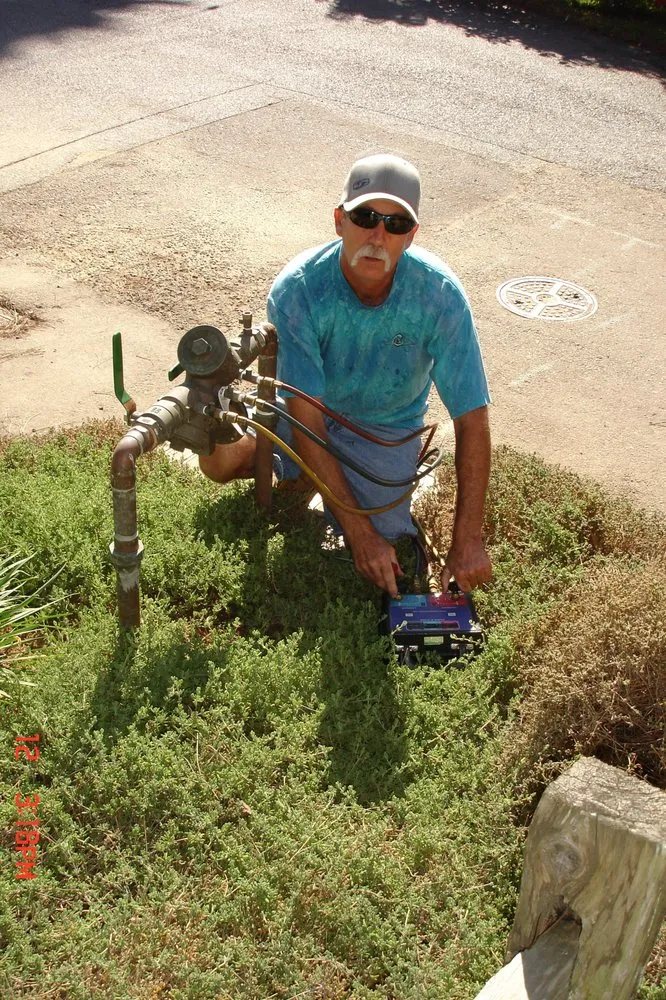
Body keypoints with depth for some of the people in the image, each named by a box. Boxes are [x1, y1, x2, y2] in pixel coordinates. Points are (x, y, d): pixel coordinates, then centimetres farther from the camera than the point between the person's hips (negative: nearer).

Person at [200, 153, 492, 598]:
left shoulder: (440, 293, -30)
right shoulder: (297, 289, -31)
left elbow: (472, 419, -28)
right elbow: (304, 418, -32)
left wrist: (468, 541, -34)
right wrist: (360, 533, -37)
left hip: (387, 425, -1)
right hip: (310, 409, 1)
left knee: (382, 543, -18)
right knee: (219, 463, -14)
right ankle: (298, 472, 19)